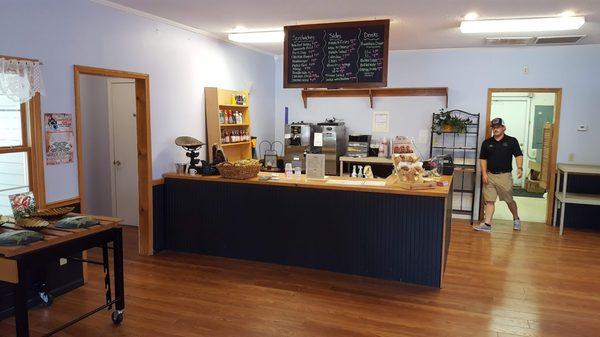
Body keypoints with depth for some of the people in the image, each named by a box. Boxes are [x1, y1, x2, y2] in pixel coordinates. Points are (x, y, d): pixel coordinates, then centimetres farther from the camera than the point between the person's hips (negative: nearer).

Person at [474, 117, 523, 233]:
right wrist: (484, 174, -2)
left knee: (509, 200, 9)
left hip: (505, 175, -2)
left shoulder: (512, 141, 0)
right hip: (490, 176, 2)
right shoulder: (487, 143, 7)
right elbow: (483, 159, 8)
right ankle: (487, 224, 3)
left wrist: (519, 168, -23)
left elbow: (518, 155, -6)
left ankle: (516, 219, 34)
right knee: (489, 200, 1)